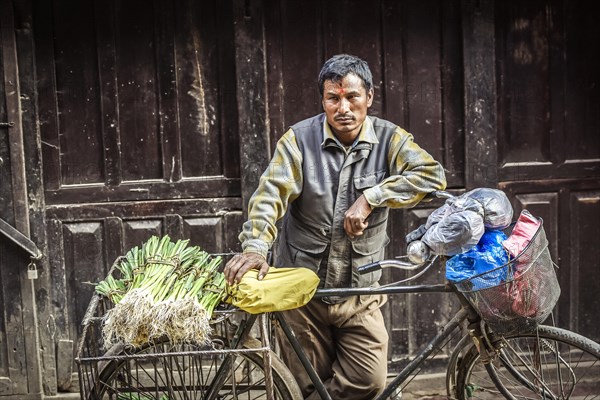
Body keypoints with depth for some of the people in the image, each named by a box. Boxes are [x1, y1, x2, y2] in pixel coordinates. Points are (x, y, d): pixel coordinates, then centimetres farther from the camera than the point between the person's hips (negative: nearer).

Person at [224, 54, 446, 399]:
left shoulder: (389, 139, -3)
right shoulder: (299, 139, -5)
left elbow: (432, 174, -16)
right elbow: (270, 194, -15)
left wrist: (370, 197, -23)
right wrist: (255, 247, -31)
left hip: (359, 291, 1)